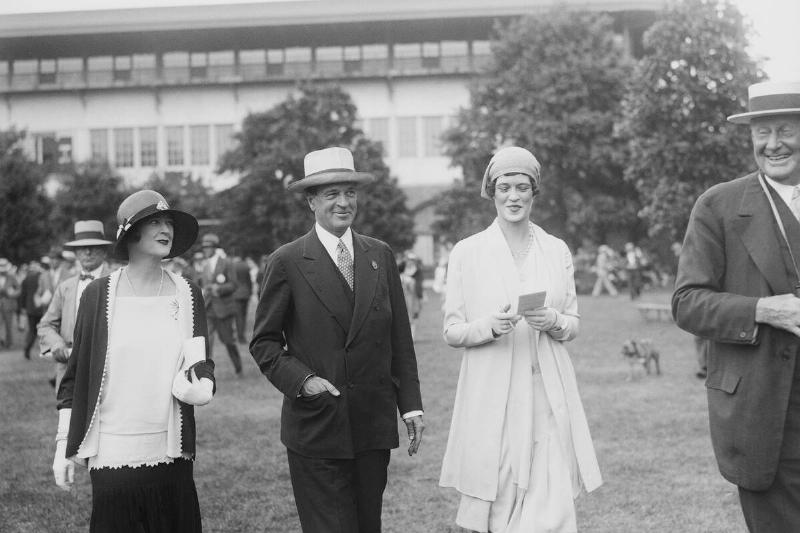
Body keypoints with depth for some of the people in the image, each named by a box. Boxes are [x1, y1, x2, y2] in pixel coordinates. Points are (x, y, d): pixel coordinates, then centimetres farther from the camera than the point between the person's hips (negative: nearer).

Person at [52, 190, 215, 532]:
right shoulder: (98, 295, -1)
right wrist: (64, 445, 2)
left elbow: (196, 361, 2)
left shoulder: (187, 295, 5)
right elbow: (76, 375, 3)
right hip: (110, 456, -2)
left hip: (170, 453, 2)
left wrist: (201, 385, -21)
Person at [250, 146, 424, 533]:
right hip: (315, 429, -3)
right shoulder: (287, 262, -3)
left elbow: (400, 338, 10)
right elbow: (264, 342, 0)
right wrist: (302, 380, -15)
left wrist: (410, 406, 5)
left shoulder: (381, 255, 8)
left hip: (374, 428, 4)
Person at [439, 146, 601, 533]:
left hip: (548, 396, 2)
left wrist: (553, 321, -8)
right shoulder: (467, 252, 2)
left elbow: (574, 324, 14)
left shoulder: (557, 251, 9)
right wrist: (490, 326, -16)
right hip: (492, 396, -2)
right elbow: (452, 332, 3)